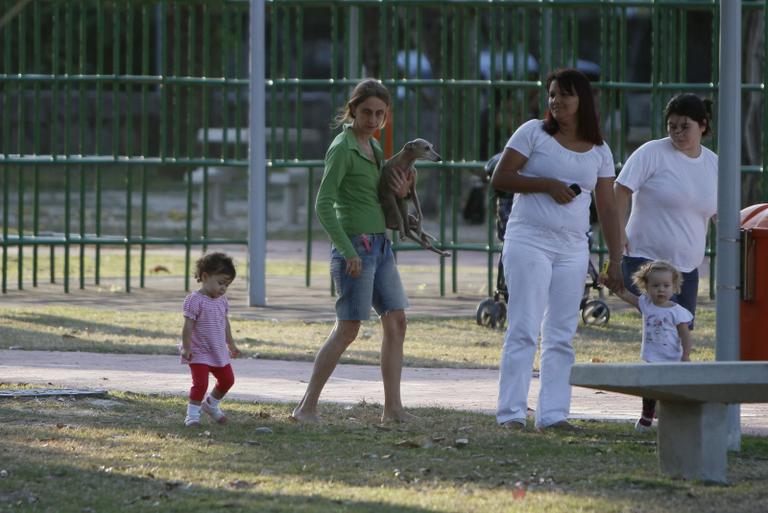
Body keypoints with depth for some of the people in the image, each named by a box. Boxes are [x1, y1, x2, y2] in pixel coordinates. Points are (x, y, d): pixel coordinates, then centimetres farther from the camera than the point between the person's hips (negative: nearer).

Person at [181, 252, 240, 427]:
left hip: (219, 352, 8)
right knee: (200, 383, -14)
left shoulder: (222, 301, 6)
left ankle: (211, 404, 36)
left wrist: (231, 345, 23)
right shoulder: (195, 300, -18)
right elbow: (188, 326, -18)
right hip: (200, 353, -8)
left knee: (227, 380, 14)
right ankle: (193, 413, -1)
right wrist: (186, 348, -21)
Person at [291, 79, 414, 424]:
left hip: (380, 244, 9)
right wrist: (347, 250, -22)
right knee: (347, 329, -8)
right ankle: (306, 408, -4)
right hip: (354, 243, -9)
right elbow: (323, 205, -18)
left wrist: (400, 193, -1)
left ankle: (392, 408, 8)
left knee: (396, 322, 5)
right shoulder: (342, 149, -13)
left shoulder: (373, 147, 13)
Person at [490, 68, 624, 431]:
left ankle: (553, 414, 7)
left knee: (562, 336, 4)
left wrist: (615, 260, 5)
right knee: (524, 329, -10)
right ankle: (511, 412, -10)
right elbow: (499, 179, -3)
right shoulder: (534, 133, 1)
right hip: (528, 241, -4)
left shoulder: (599, 152, 11)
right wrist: (547, 185, -13)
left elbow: (607, 209, 12)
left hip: (573, 250, 4)